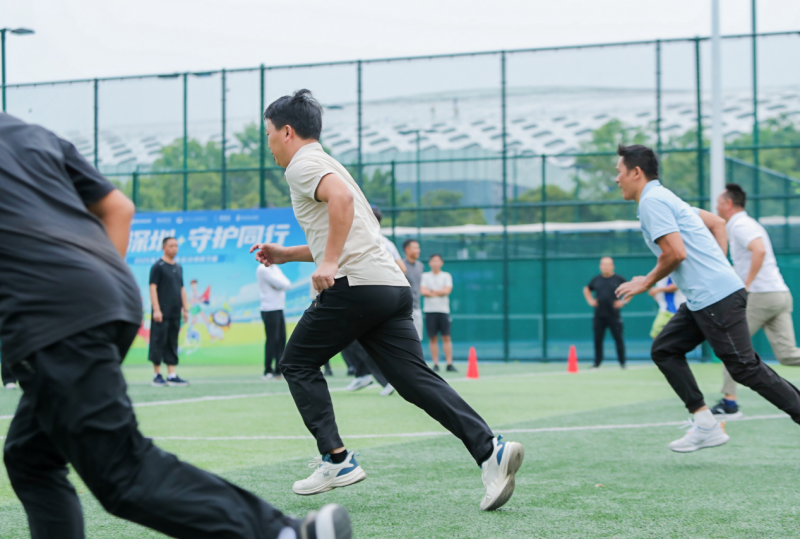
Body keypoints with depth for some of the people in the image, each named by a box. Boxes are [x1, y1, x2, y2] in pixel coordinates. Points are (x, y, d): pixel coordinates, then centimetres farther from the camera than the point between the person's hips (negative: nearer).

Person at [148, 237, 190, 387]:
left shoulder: (178, 267, 16)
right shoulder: (158, 266, -5)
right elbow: (153, 288, -10)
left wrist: (185, 309, 15)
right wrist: (156, 310, -17)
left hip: (175, 313, 7)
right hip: (162, 313, -7)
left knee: (172, 345, 7)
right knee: (159, 342, -4)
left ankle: (172, 376, 9)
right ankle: (157, 376, 1)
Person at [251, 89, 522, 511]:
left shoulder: (302, 164, 1)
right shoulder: (324, 164, 30)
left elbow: (341, 196, -22)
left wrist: (329, 262, -23)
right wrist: (286, 254, 35)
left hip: (355, 285, -9)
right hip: (392, 285, 9)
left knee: (298, 364, 10)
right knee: (416, 380, -1)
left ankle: (336, 460, 2)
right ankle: (490, 451, -17)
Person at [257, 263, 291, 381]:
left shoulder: (275, 268, 17)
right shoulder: (263, 269, -9)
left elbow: (287, 284, 5)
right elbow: (281, 284, -17)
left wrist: (279, 285, -10)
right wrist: (283, 284, 2)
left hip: (279, 309, 8)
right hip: (270, 310, -8)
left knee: (281, 340, 5)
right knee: (272, 340, -8)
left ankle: (279, 370, 8)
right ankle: (268, 372, -4)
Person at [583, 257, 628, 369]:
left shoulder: (619, 279, 0)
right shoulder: (596, 280, 10)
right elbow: (586, 289, 28)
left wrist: (623, 301, -1)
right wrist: (590, 300, 14)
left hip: (614, 316, -3)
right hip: (599, 316, 3)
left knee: (618, 339, -3)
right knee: (598, 339, 2)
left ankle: (622, 362, 5)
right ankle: (597, 363, 10)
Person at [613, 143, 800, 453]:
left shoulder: (652, 200, -10)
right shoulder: (665, 198, 21)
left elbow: (675, 253, -19)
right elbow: (717, 223, 26)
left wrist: (647, 282, -4)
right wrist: (716, 265, 19)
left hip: (716, 297, -10)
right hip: (703, 299, 10)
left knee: (745, 367, -8)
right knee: (664, 349, 9)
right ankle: (705, 425, 5)